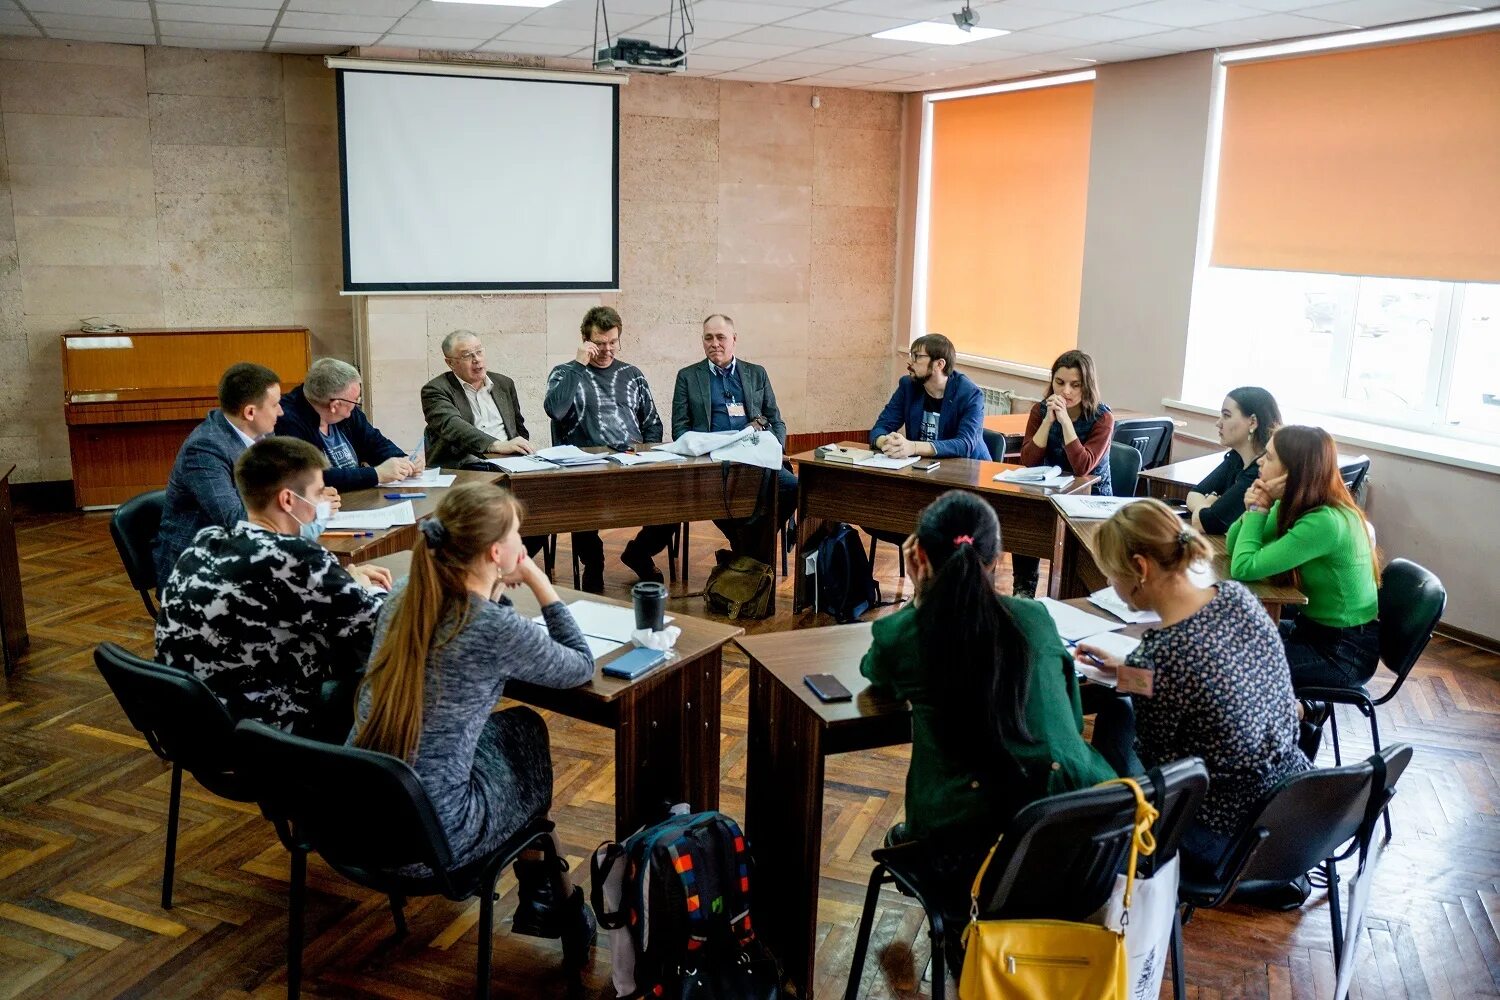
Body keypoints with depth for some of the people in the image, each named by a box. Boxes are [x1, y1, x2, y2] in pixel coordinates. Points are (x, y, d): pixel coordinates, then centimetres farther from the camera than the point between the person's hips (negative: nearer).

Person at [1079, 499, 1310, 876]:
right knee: (1117, 709, 22)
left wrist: (1132, 679, -3)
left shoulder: (1160, 654, -30)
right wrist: (1127, 669, 12)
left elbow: (1155, 763, -14)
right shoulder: (1237, 595, -8)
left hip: (1229, 838, -7)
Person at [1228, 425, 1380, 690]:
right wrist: (1254, 508, -15)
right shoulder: (1293, 506, -2)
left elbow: (1244, 568, -28)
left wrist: (1258, 509, -19)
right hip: (1314, 628, 8)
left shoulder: (1325, 522, -29)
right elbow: (1236, 547, 3)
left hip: (1344, 652, -8)